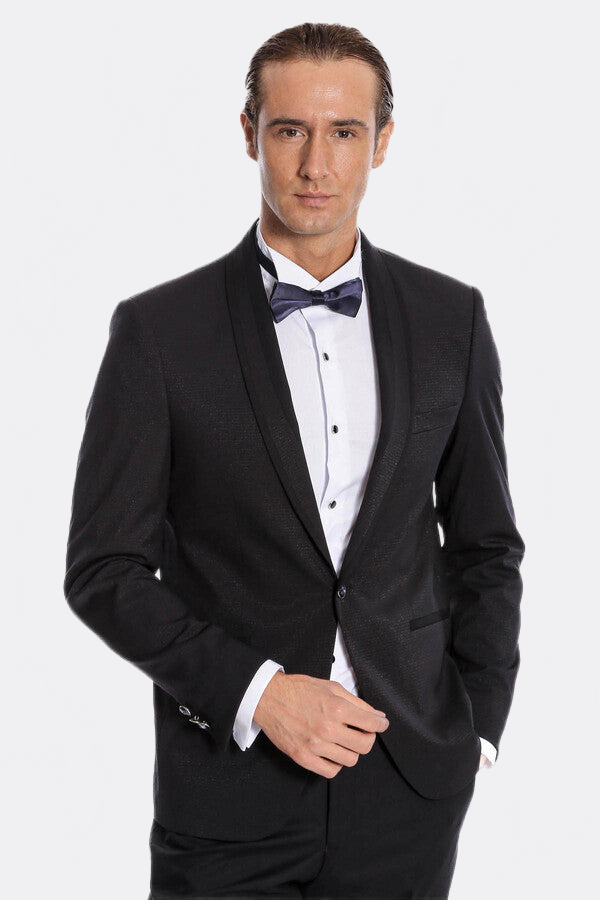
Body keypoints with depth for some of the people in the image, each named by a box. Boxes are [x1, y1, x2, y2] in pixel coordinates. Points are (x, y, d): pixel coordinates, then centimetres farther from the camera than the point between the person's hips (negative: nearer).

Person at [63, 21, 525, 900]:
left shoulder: (450, 318, 3)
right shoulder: (158, 330, -5)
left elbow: (486, 546, 10)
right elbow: (104, 570, -5)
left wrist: (479, 721, 4)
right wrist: (256, 691, -14)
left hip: (412, 783, 2)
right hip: (231, 788, -2)